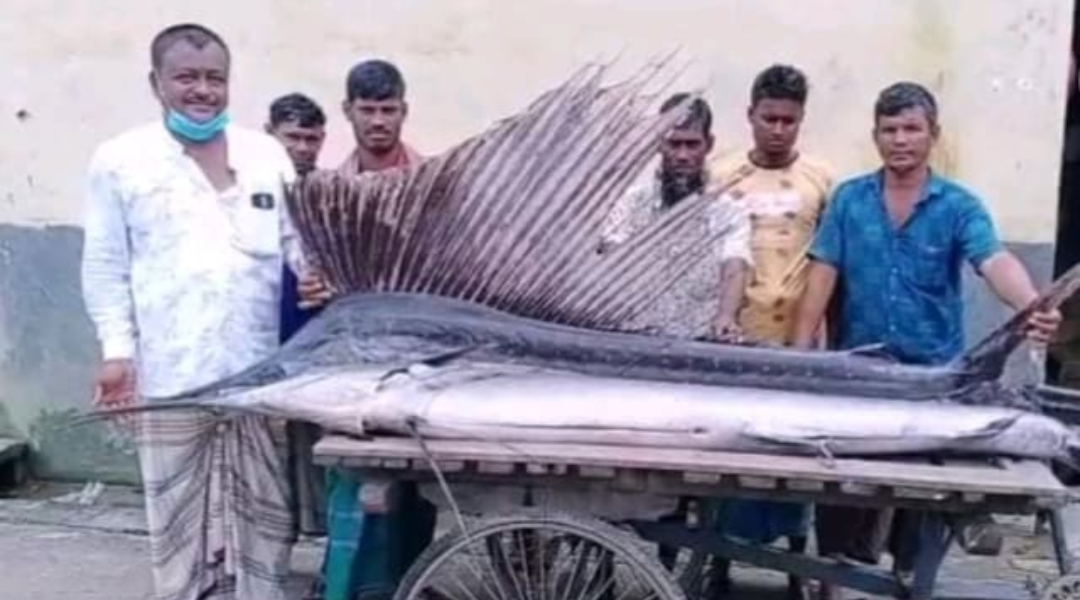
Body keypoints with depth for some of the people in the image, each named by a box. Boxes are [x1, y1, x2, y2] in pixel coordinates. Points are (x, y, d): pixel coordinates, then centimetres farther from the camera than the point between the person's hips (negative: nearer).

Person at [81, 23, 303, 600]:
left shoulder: (266, 153, 9)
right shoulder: (119, 160, 3)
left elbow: (298, 242, 11)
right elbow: (106, 266, 3)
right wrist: (117, 349, -6)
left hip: (261, 368, 2)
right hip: (172, 374, -2)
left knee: (265, 510, 11)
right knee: (180, 518, 8)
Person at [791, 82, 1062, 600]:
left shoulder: (959, 205, -3)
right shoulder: (848, 199, 2)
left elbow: (995, 261, -20)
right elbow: (823, 274, -2)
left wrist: (1031, 306, -41)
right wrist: (800, 351, -9)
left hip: (934, 372, 0)